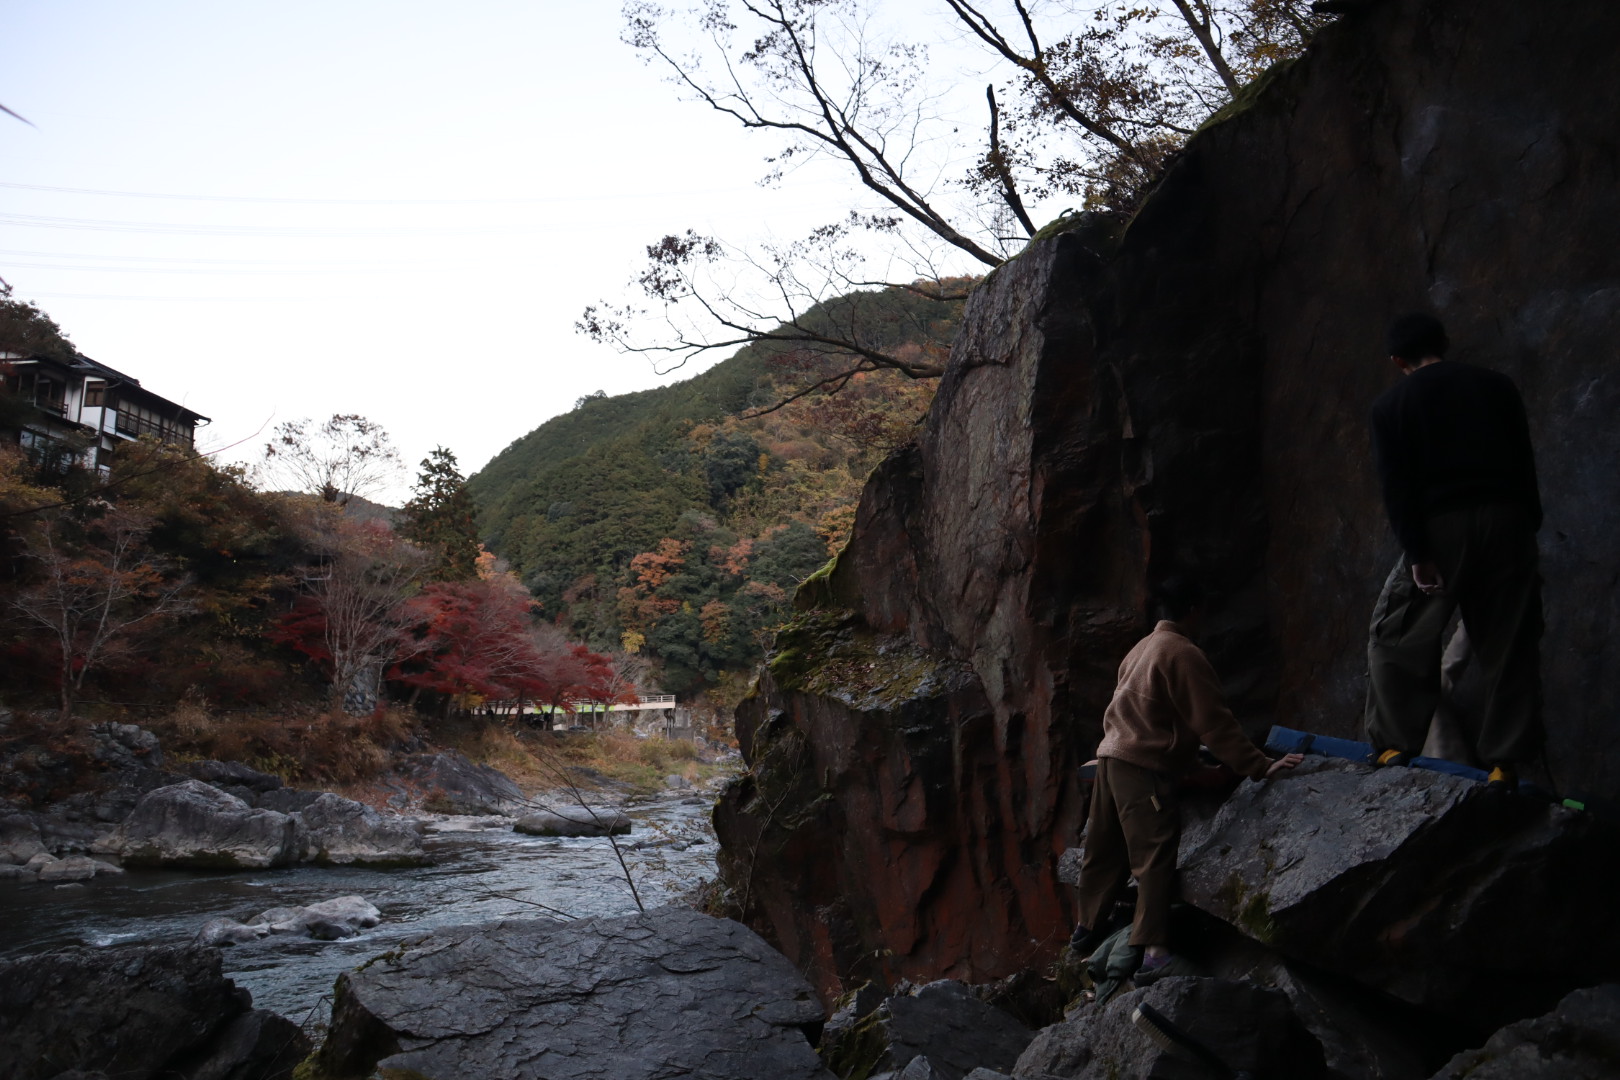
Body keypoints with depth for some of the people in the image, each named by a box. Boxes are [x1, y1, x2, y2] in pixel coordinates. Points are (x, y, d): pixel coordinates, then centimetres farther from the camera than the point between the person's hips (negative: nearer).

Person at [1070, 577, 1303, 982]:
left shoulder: (1143, 647, 19)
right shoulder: (1183, 654, -10)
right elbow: (1214, 722, -14)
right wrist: (1259, 766, -11)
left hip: (1113, 756, 9)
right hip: (1144, 767, -9)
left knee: (1106, 851, 18)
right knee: (1155, 857, -12)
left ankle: (1087, 928, 28)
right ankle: (1153, 952, -17)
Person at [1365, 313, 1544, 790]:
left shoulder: (1390, 405, 5)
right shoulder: (1496, 386, 12)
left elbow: (1396, 485, -4)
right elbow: (1525, 464, 10)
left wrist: (1416, 552, -6)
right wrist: (1530, 527, 13)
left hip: (1440, 526, -2)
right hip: (1507, 519, 3)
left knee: (1395, 637, 11)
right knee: (1509, 644, 8)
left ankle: (1394, 746, 9)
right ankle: (1505, 761, 7)